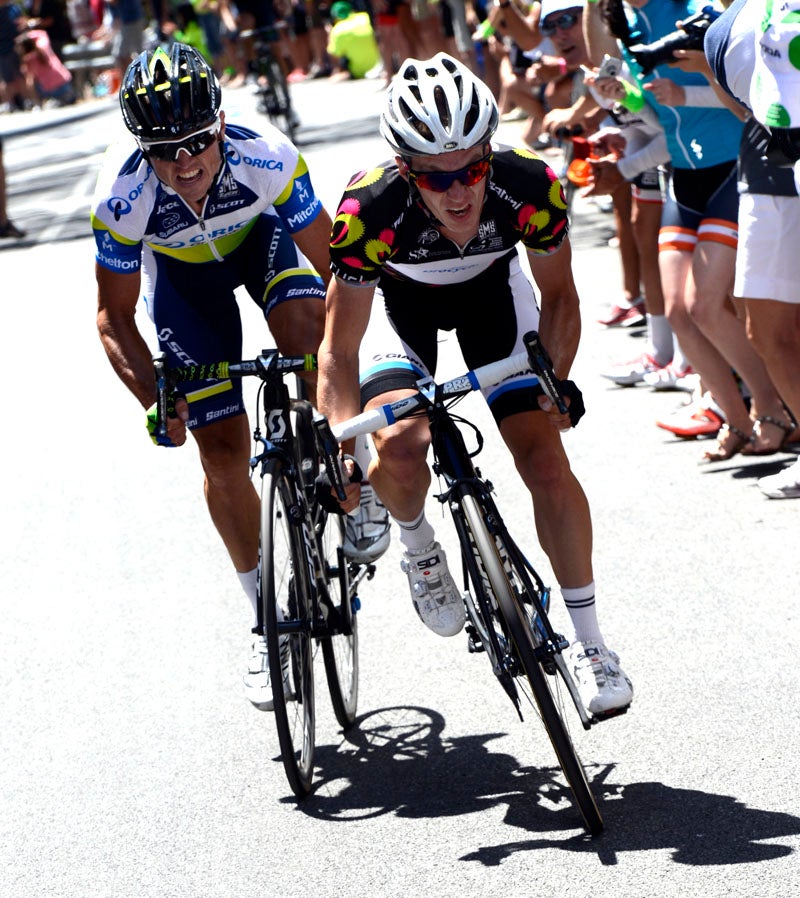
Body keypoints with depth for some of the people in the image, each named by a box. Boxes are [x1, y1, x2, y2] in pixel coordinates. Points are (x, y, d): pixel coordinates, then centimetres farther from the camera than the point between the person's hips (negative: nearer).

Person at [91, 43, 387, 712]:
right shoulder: (122, 200, -35)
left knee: (306, 328, -34)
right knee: (223, 448, -4)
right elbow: (115, 317, -19)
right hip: (180, 271, 1)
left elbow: (329, 269, -25)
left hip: (263, 232, 0)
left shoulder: (268, 160, -37)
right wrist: (154, 401, -31)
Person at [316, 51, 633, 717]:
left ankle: (590, 645, 2)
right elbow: (339, 349, -29)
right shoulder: (371, 211, -39)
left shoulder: (532, 187, -35)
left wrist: (557, 381, -27)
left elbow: (558, 294, -14)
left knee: (546, 457, -10)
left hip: (492, 287, 1)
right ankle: (419, 549, 10)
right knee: (399, 450, -25)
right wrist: (341, 445, -41)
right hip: (397, 293, -1)